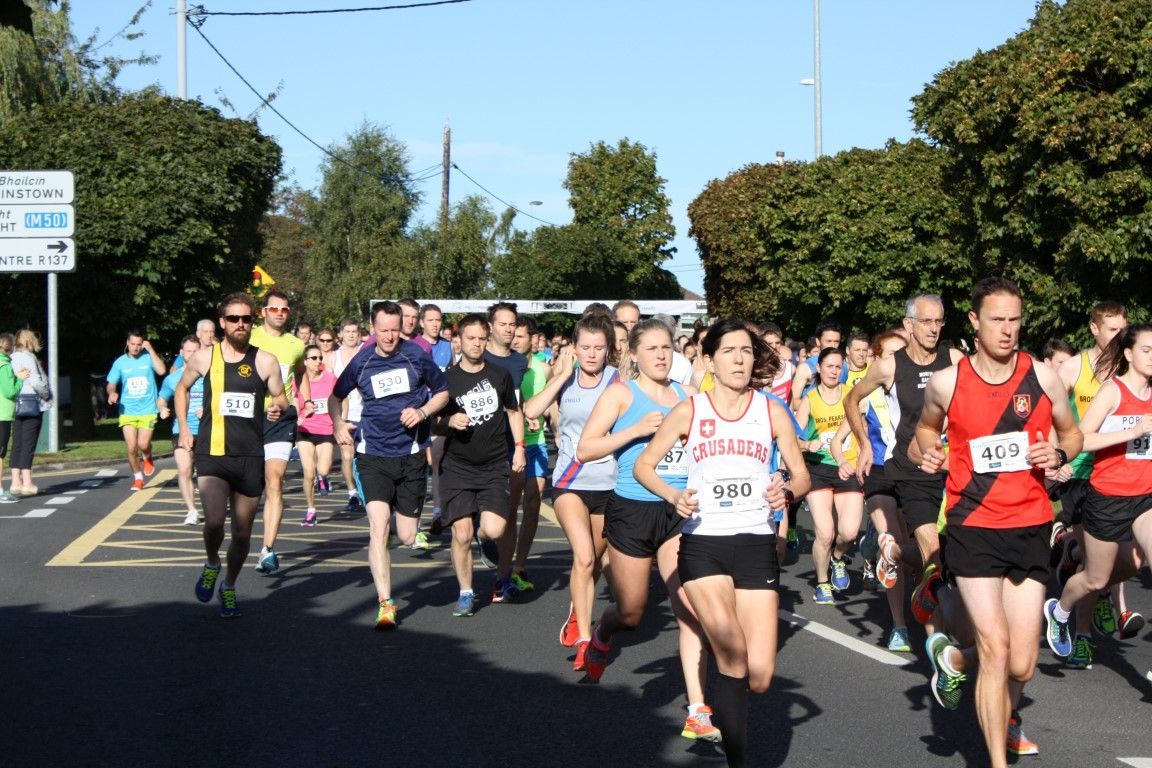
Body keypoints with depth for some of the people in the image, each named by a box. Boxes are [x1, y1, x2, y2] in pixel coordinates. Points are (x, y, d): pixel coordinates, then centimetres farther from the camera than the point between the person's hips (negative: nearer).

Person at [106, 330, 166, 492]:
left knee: (143, 444, -15)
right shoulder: (120, 362, 5)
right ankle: (138, 478, 17)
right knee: (131, 448, -4)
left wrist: (150, 350, -15)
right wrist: (112, 393, -15)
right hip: (127, 411, 2)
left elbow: (161, 370, -17)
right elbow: (111, 384, 8)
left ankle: (147, 458, 21)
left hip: (147, 410, -2)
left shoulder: (149, 357, 0)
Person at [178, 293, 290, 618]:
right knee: (214, 521, -21)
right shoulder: (204, 358, 3)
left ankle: (229, 587, 32)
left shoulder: (265, 361, 2)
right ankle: (211, 564, 12)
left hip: (250, 457, 1)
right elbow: (181, 388, 20)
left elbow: (280, 398, 12)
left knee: (242, 532, 7)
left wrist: (277, 407, -12)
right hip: (211, 454, -1)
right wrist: (184, 428, 10)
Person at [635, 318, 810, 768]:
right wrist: (673, 496, -11)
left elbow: (801, 474, 10)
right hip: (702, 543, -2)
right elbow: (643, 465, 8)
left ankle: (724, 707, 32)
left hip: (757, 543, 2)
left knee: (759, 676, -4)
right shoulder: (688, 412, 1)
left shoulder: (771, 412, 5)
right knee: (734, 655, -21)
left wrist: (788, 490, -14)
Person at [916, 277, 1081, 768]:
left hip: (1030, 527, 2)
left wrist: (1059, 454, -8)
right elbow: (926, 427, 18)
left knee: (1021, 668, 2)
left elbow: (1072, 433, 14)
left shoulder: (1042, 376, -1)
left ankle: (953, 655, 35)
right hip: (973, 525, -2)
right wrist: (928, 452, -3)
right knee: (996, 649, -11)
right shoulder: (946, 383, -3)